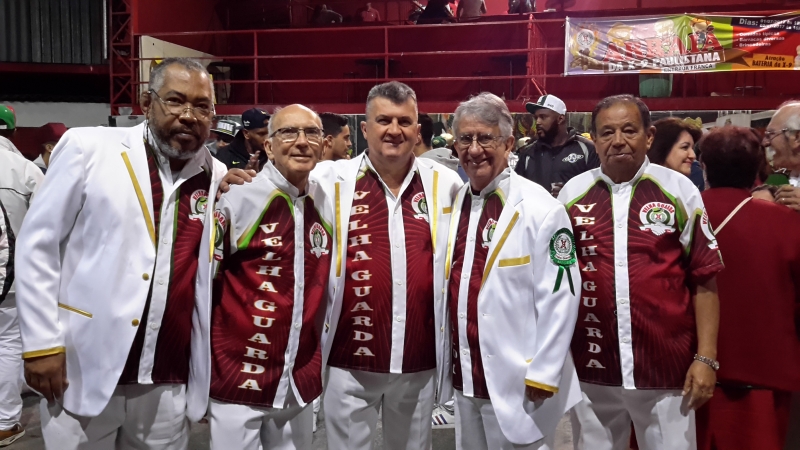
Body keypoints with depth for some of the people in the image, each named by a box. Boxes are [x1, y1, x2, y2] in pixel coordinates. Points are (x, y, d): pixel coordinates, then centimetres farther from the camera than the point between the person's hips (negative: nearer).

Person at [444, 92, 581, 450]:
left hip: (517, 381, -6)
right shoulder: (452, 205, 5)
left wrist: (543, 373, -15)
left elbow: (559, 297, -14)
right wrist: (447, 359, 12)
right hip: (464, 378, 6)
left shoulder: (541, 209, -13)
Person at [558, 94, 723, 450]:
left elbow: (705, 279, 0)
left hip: (667, 367, -1)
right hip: (591, 367, 2)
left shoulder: (680, 191, -3)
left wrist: (706, 357, -4)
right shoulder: (572, 193, 1)